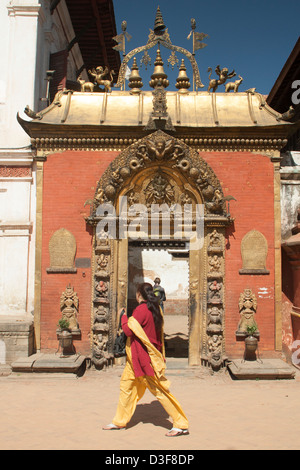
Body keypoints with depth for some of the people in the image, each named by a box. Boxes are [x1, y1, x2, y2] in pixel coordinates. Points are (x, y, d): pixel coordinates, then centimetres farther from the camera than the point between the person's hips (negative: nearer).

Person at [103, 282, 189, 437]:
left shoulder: (141, 309, -19)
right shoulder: (155, 308, 8)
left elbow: (129, 331, -19)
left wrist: (124, 317, -5)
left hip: (143, 357, -10)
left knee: (159, 390, -4)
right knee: (126, 385, 16)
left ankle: (181, 424, 3)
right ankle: (119, 422, 27)